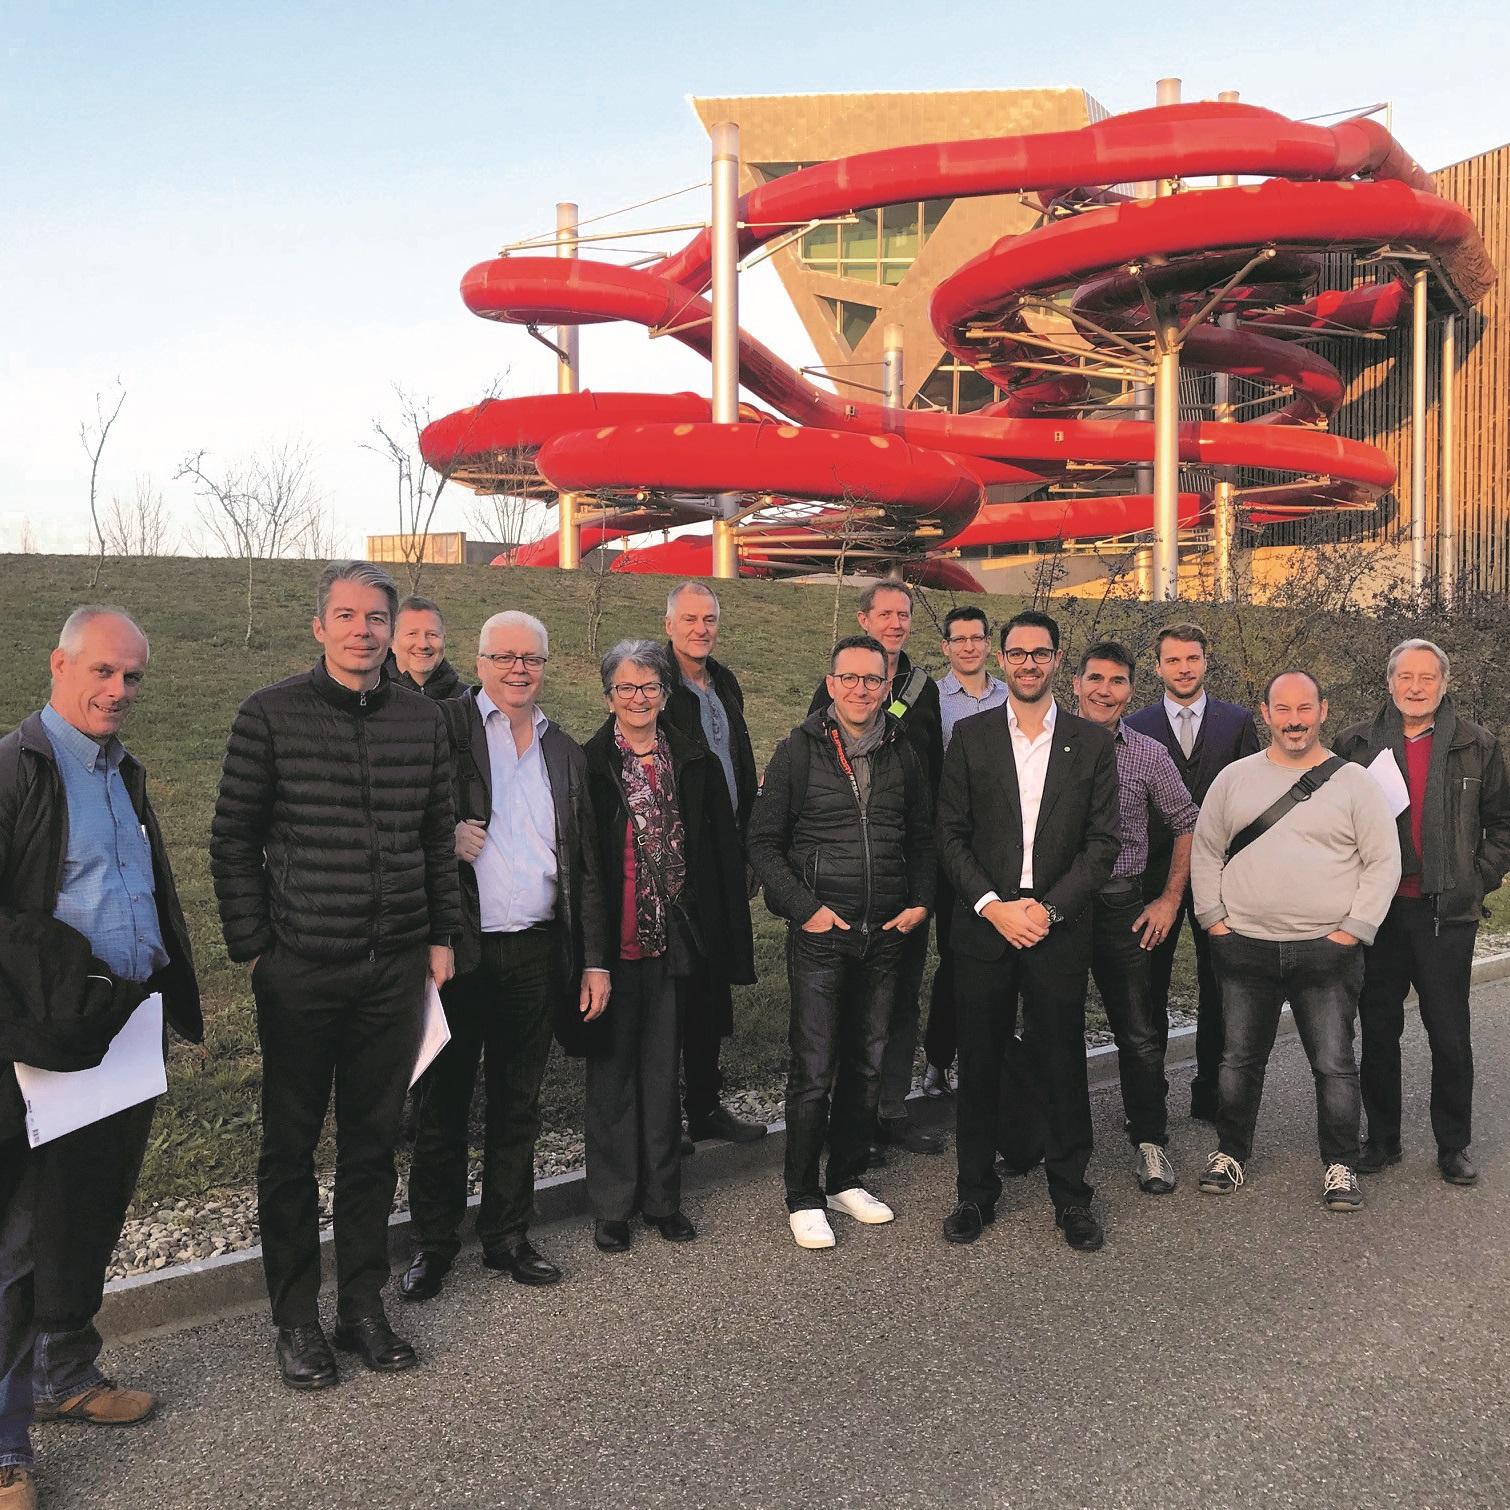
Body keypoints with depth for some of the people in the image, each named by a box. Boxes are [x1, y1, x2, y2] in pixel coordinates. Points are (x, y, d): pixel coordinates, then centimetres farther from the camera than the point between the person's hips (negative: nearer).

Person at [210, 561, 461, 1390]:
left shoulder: (422, 719, 5)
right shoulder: (271, 715, -6)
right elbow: (233, 841, -3)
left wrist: (441, 936, 8)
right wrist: (251, 947, -6)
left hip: (395, 969, 3)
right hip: (300, 970, -3)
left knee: (373, 1140, 13)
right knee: (291, 1144, 9)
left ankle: (364, 1307, 27)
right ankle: (295, 1320, 24)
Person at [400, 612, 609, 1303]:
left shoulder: (565, 753, 12)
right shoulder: (445, 726, -2)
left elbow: (585, 868, 12)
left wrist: (594, 959, 8)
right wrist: (445, 838, -19)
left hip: (536, 952, 4)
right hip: (458, 949, -4)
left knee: (518, 1103, 14)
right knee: (443, 1102, 8)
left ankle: (507, 1236, 28)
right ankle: (433, 1244, 24)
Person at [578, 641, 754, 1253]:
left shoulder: (696, 764, 5)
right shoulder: (586, 765, -3)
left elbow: (722, 853, 6)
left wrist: (725, 937, 1)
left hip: (672, 943, 2)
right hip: (612, 943, -2)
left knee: (663, 1073, 12)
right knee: (612, 1073, 8)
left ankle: (662, 1196, 25)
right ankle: (612, 1203, 21)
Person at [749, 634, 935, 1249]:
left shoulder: (902, 755, 7)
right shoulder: (798, 751, -4)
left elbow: (922, 838, 16)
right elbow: (763, 841, -4)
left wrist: (920, 903, 3)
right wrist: (804, 907, -11)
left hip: (886, 933, 4)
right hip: (820, 933, -4)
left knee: (867, 1064, 13)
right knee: (815, 1070, -1)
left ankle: (847, 1179, 28)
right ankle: (803, 1198, 13)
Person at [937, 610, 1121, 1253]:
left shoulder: (1091, 742, 4)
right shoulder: (970, 737, 4)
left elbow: (1103, 842, 1)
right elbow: (951, 835, 2)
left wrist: (1048, 908, -9)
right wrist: (992, 906, -10)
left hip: (1058, 928, 0)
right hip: (983, 924, 0)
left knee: (1063, 1065, 6)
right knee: (978, 1065, 8)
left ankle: (1070, 1196, 23)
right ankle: (976, 1193, 22)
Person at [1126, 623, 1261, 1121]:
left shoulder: (1238, 721, 3)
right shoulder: (1135, 726, 2)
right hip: (1156, 872, 0)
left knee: (1217, 986, 9)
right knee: (1149, 984, 6)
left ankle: (1210, 1093, 21)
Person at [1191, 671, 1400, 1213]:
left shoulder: (1354, 782, 1)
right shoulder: (1234, 778, 6)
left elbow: (1384, 862, 0)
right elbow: (1205, 851, 10)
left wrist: (1353, 929, -7)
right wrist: (1215, 920, 2)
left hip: (1328, 950, -1)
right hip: (1245, 946, 2)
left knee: (1334, 1065, 3)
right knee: (1239, 1060, 11)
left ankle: (1340, 1166, 21)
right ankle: (1231, 1153, 27)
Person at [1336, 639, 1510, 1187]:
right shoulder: (1356, 743, 3)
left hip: (1447, 913, -1)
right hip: (1376, 911, 1)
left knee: (1451, 1037, 7)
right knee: (1378, 1033, 10)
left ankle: (1454, 1146, 23)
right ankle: (1382, 1139, 24)